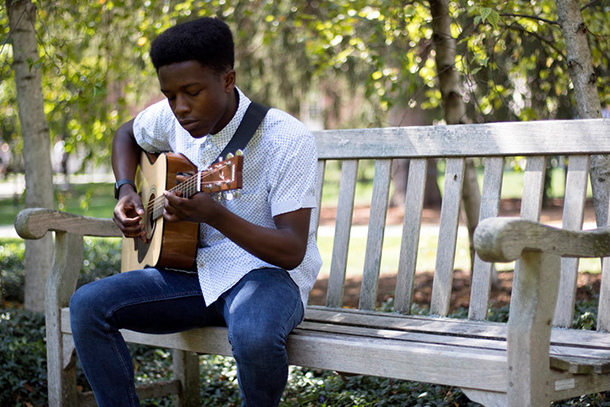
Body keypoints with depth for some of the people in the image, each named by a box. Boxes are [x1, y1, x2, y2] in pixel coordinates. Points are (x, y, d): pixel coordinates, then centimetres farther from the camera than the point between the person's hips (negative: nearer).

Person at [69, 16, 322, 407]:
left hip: (267, 270, -5)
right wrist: (126, 191, 5)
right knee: (88, 305, -15)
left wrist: (213, 214, -36)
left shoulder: (287, 139, -19)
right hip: (193, 269, 6)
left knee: (255, 335, -39)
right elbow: (126, 134, 25)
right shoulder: (172, 118, -1)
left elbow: (292, 251, -22)